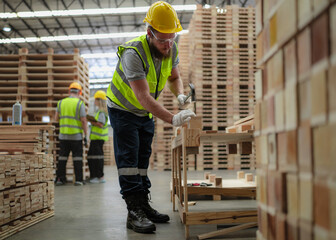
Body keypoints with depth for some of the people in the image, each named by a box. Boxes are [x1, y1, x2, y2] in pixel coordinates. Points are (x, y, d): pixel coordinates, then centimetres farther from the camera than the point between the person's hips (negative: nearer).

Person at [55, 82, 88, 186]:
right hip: (76, 136, -3)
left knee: (62, 158, 9)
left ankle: (60, 179, 11)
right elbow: (83, 121, -9)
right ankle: (78, 179, 2)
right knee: (77, 158, 3)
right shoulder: (79, 103, -6)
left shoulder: (61, 102, 6)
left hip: (63, 135, 3)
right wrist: (85, 136, -5)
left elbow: (56, 118, 11)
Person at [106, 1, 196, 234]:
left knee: (143, 158, 9)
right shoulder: (134, 53, -35)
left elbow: (174, 77, 7)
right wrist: (172, 118, -51)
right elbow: (144, 97, -42)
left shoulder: (171, 49, -13)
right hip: (123, 109, -7)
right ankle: (135, 211, -12)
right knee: (128, 157, -11)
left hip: (146, 113, 7)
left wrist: (180, 94, -16)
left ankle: (144, 205, 15)